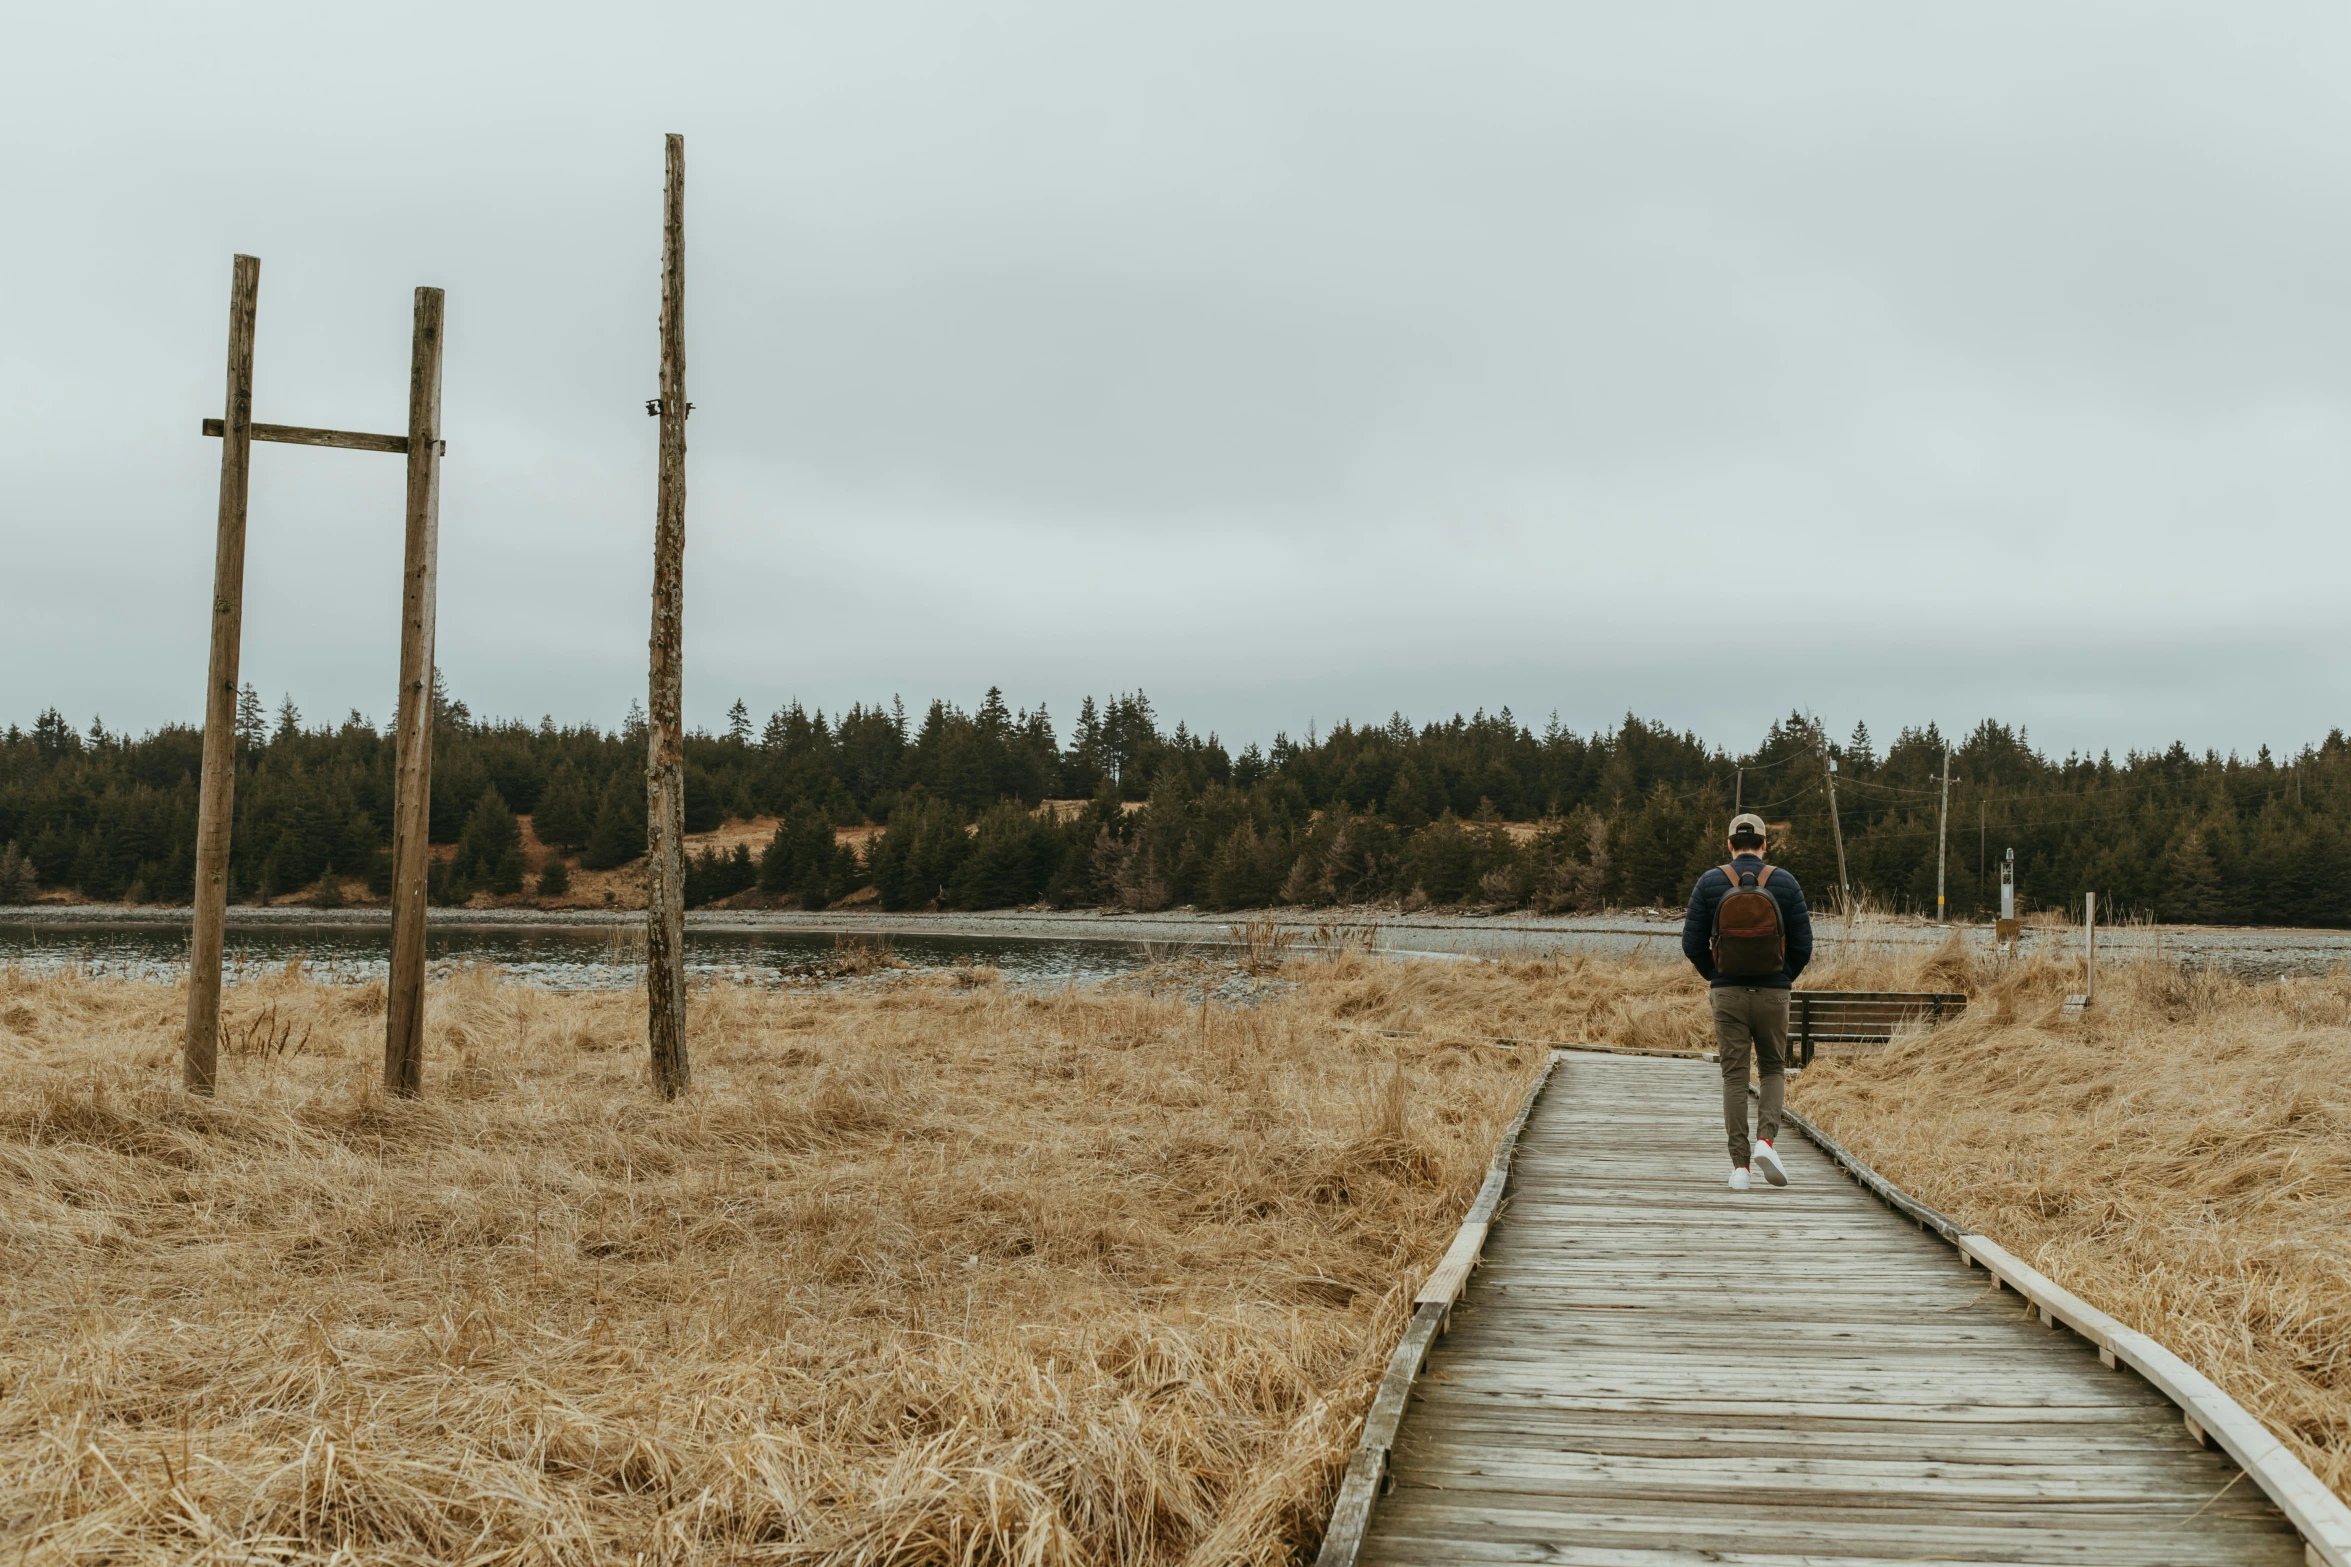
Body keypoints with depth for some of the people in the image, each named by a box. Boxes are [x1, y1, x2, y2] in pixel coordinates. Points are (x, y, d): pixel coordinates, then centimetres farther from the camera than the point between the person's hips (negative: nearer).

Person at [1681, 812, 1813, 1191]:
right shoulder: (1785, 883, -2)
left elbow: (1692, 943, -2)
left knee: (1734, 1077, 5)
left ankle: (1739, 1164, 1)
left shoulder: (1710, 883, -2)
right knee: (1773, 1069, 16)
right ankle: (1766, 1139, -6)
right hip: (1774, 993, 0)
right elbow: (1802, 945, -1)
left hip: (1728, 993, 0)